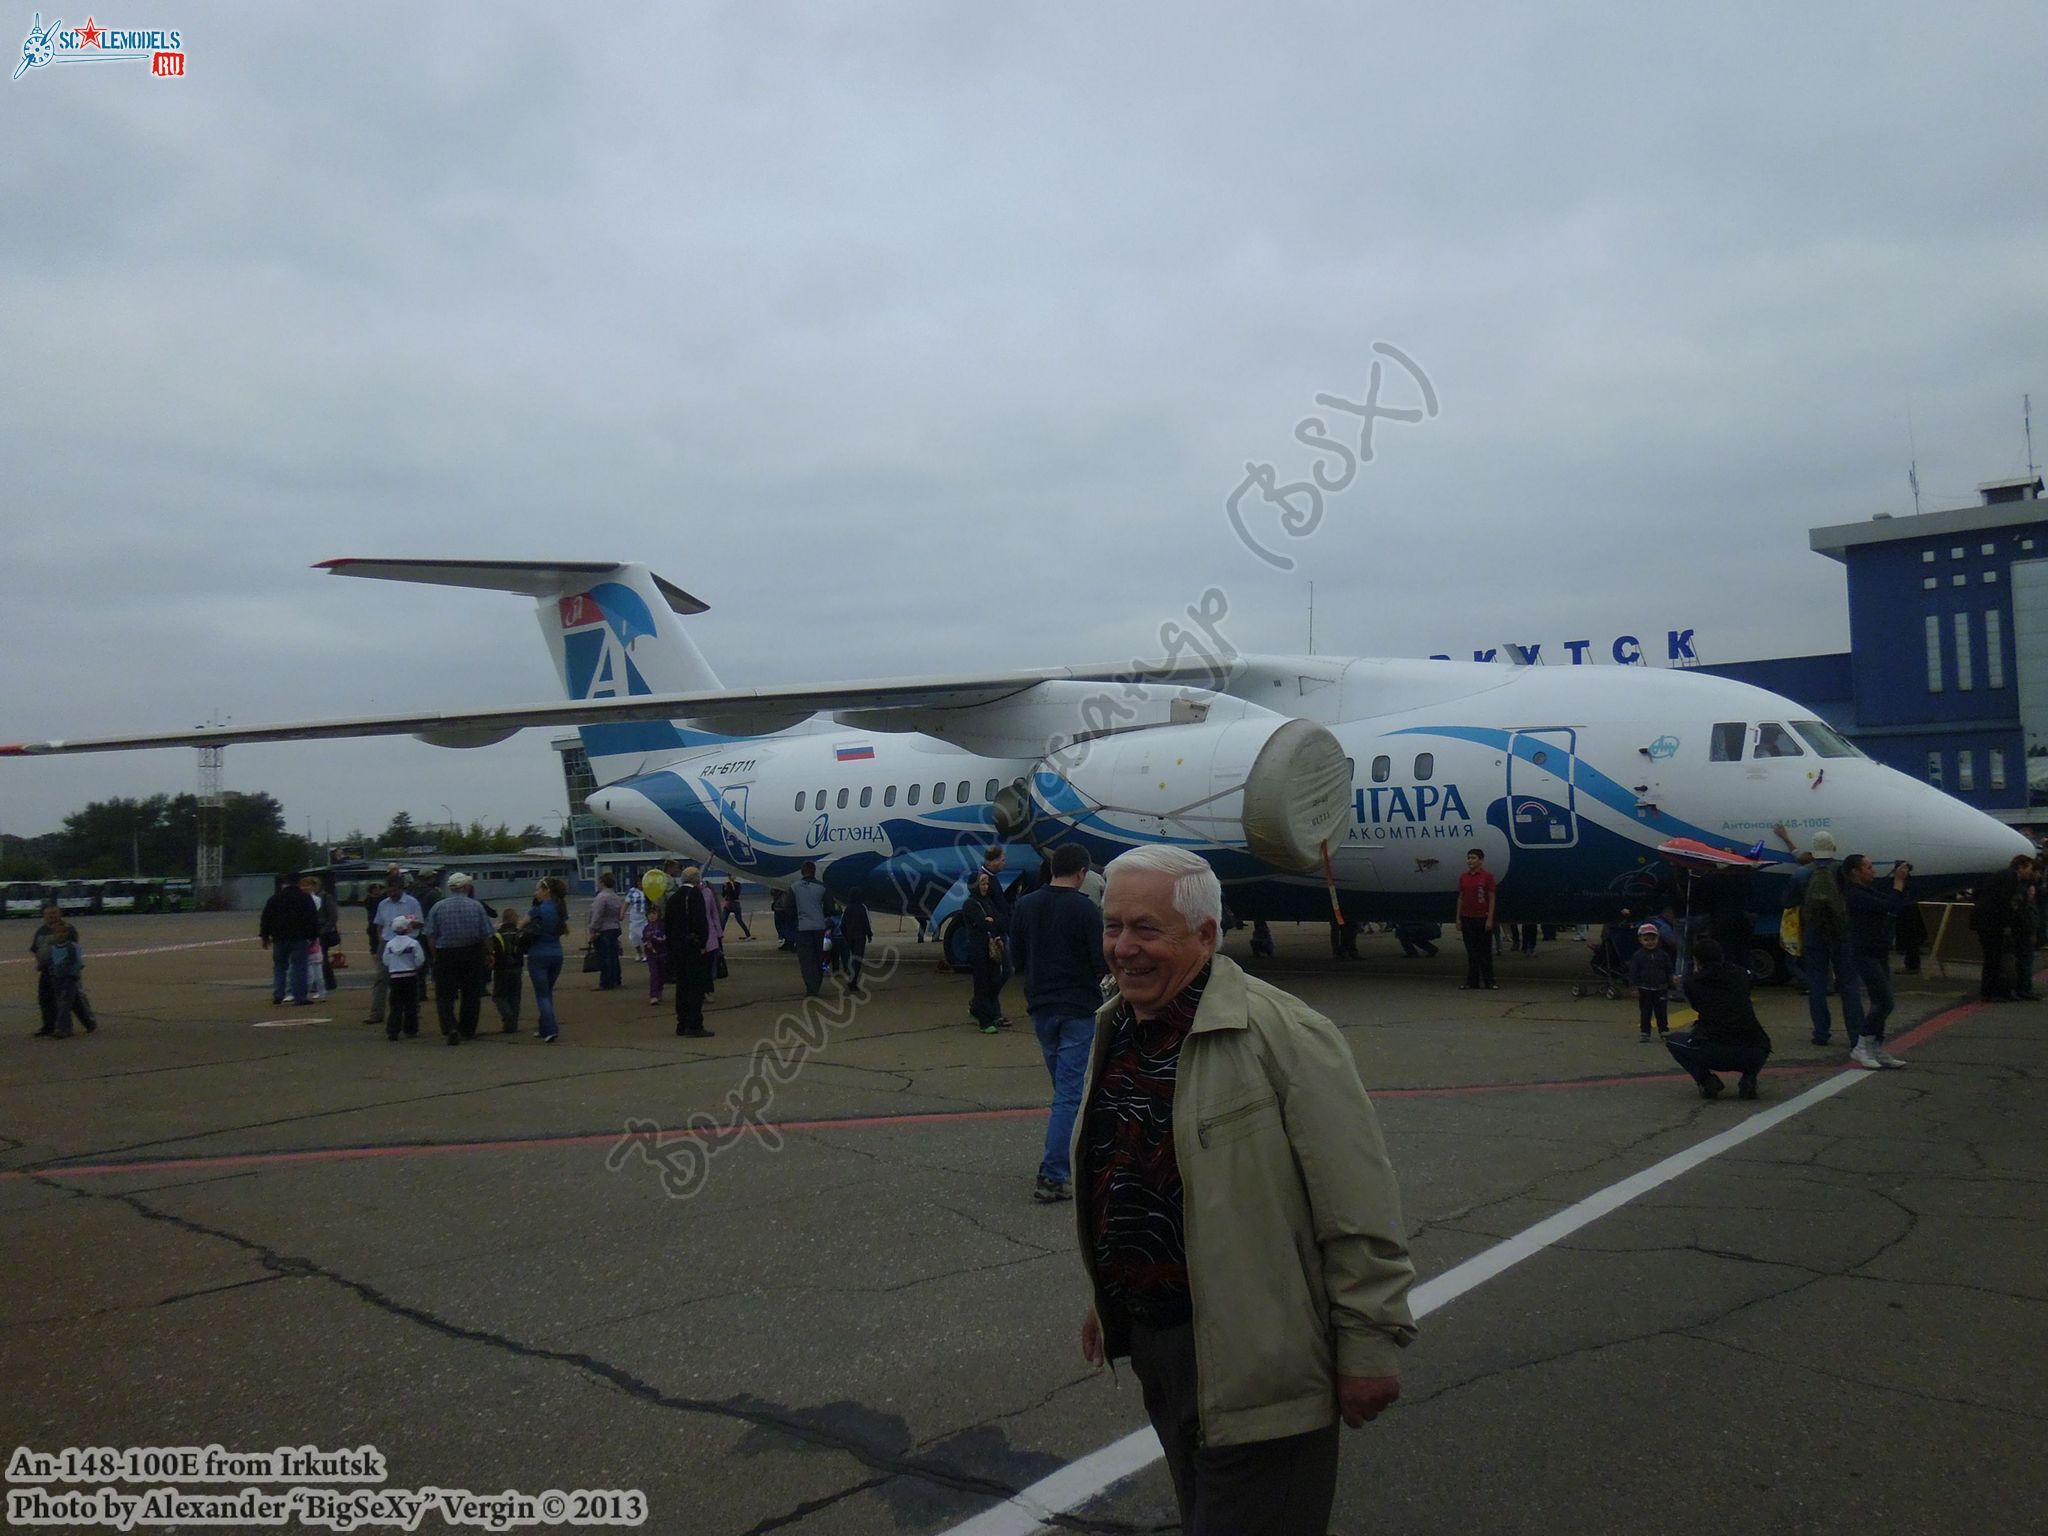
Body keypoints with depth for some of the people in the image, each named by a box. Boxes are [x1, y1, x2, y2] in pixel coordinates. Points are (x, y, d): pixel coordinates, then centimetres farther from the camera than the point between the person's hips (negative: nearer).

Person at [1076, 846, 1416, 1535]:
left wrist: (1370, 1345, -15)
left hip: (1255, 1363, -7)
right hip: (1149, 1344, 8)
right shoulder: (1114, 1029, 7)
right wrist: (1105, 1297, 23)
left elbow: (1357, 1209, -17)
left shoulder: (1280, 1033, -18)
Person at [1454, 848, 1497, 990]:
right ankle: (1472, 982, 11)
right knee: (1471, 951, 8)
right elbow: (1460, 898, 11)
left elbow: (1492, 898, -6)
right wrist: (1458, 918, 7)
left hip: (1482, 918, -4)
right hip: (1467, 918, 4)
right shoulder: (1463, 877, 8)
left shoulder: (1487, 876, -5)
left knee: (1485, 951, 2)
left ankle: (1489, 981, 9)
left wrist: (1490, 919, -12)